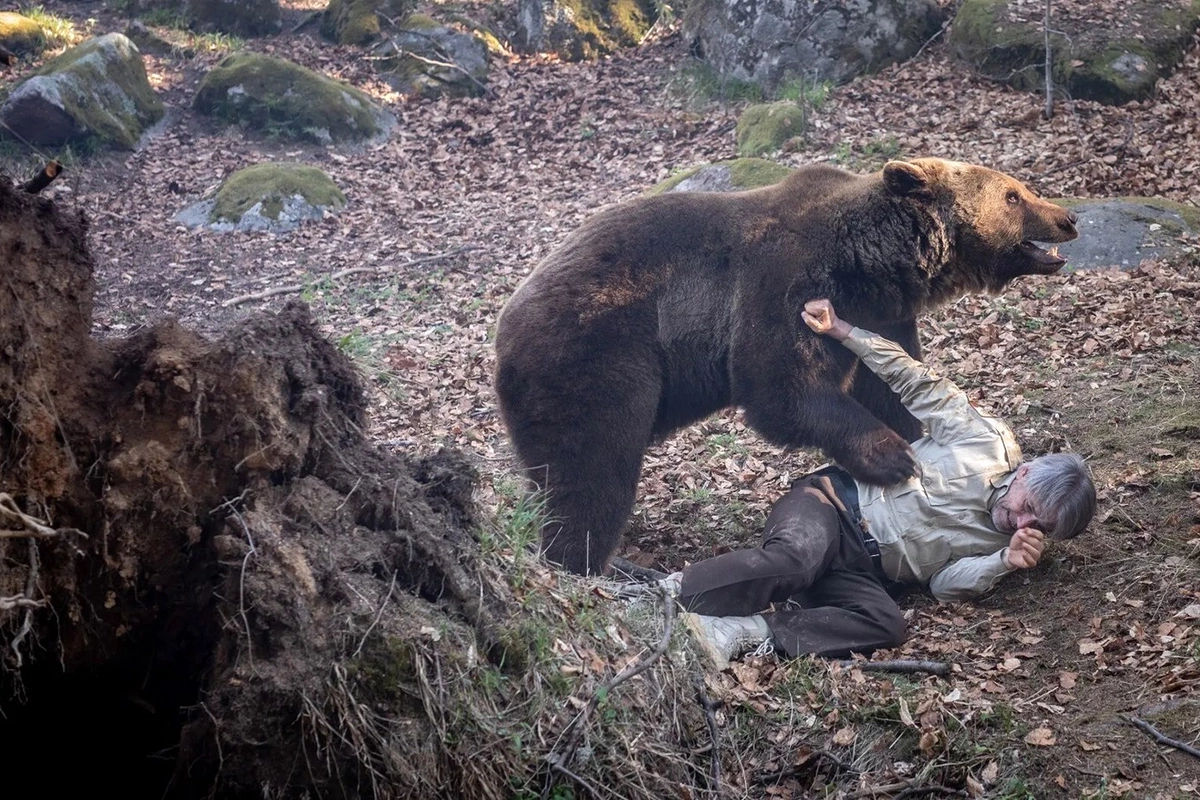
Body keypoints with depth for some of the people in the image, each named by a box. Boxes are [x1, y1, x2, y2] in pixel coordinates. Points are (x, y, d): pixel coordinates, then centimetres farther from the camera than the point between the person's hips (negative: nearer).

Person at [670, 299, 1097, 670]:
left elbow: (944, 584, 6)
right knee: (794, 561, -38)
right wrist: (840, 330, -6)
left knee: (886, 625, -32)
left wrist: (1004, 562, -12)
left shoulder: (1004, 542, 13)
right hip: (834, 502, -3)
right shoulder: (989, 441, 2)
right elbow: (917, 384, 2)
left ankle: (746, 633, -37)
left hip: (861, 573, 3)